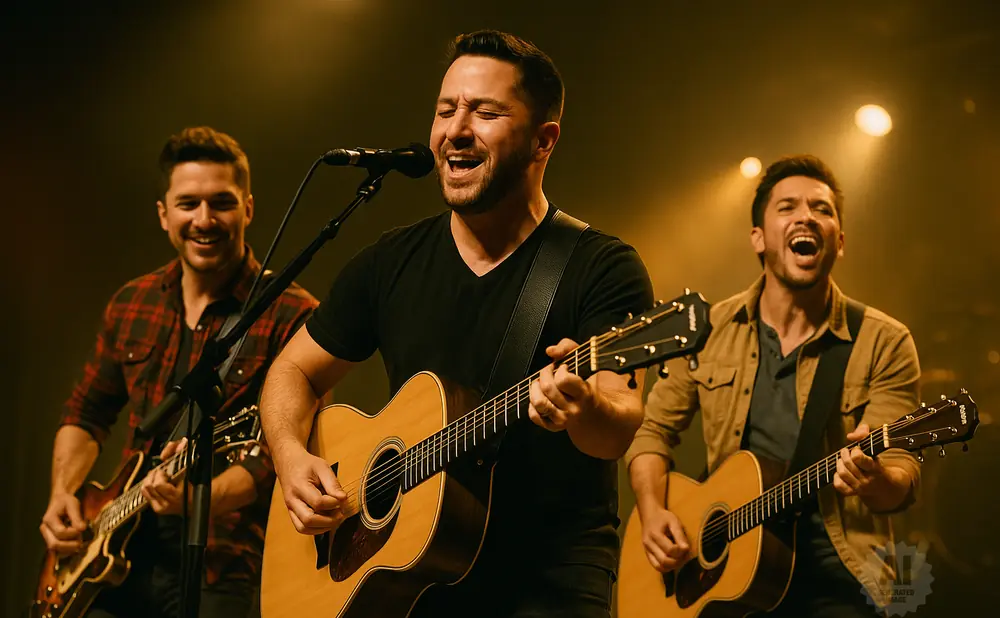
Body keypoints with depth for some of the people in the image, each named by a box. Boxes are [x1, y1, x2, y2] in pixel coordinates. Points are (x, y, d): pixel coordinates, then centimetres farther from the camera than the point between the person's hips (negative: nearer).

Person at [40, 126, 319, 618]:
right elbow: (86, 412, 21)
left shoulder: (291, 316, -10)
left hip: (220, 573, -5)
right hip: (120, 558, 5)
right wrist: (62, 495, 6)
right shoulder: (131, 304, 10)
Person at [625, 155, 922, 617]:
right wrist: (652, 513, -3)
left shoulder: (884, 343, -2)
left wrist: (877, 479, -29)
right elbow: (655, 430, 14)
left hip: (837, 577, -2)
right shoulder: (707, 330, 6)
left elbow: (903, 472, -6)